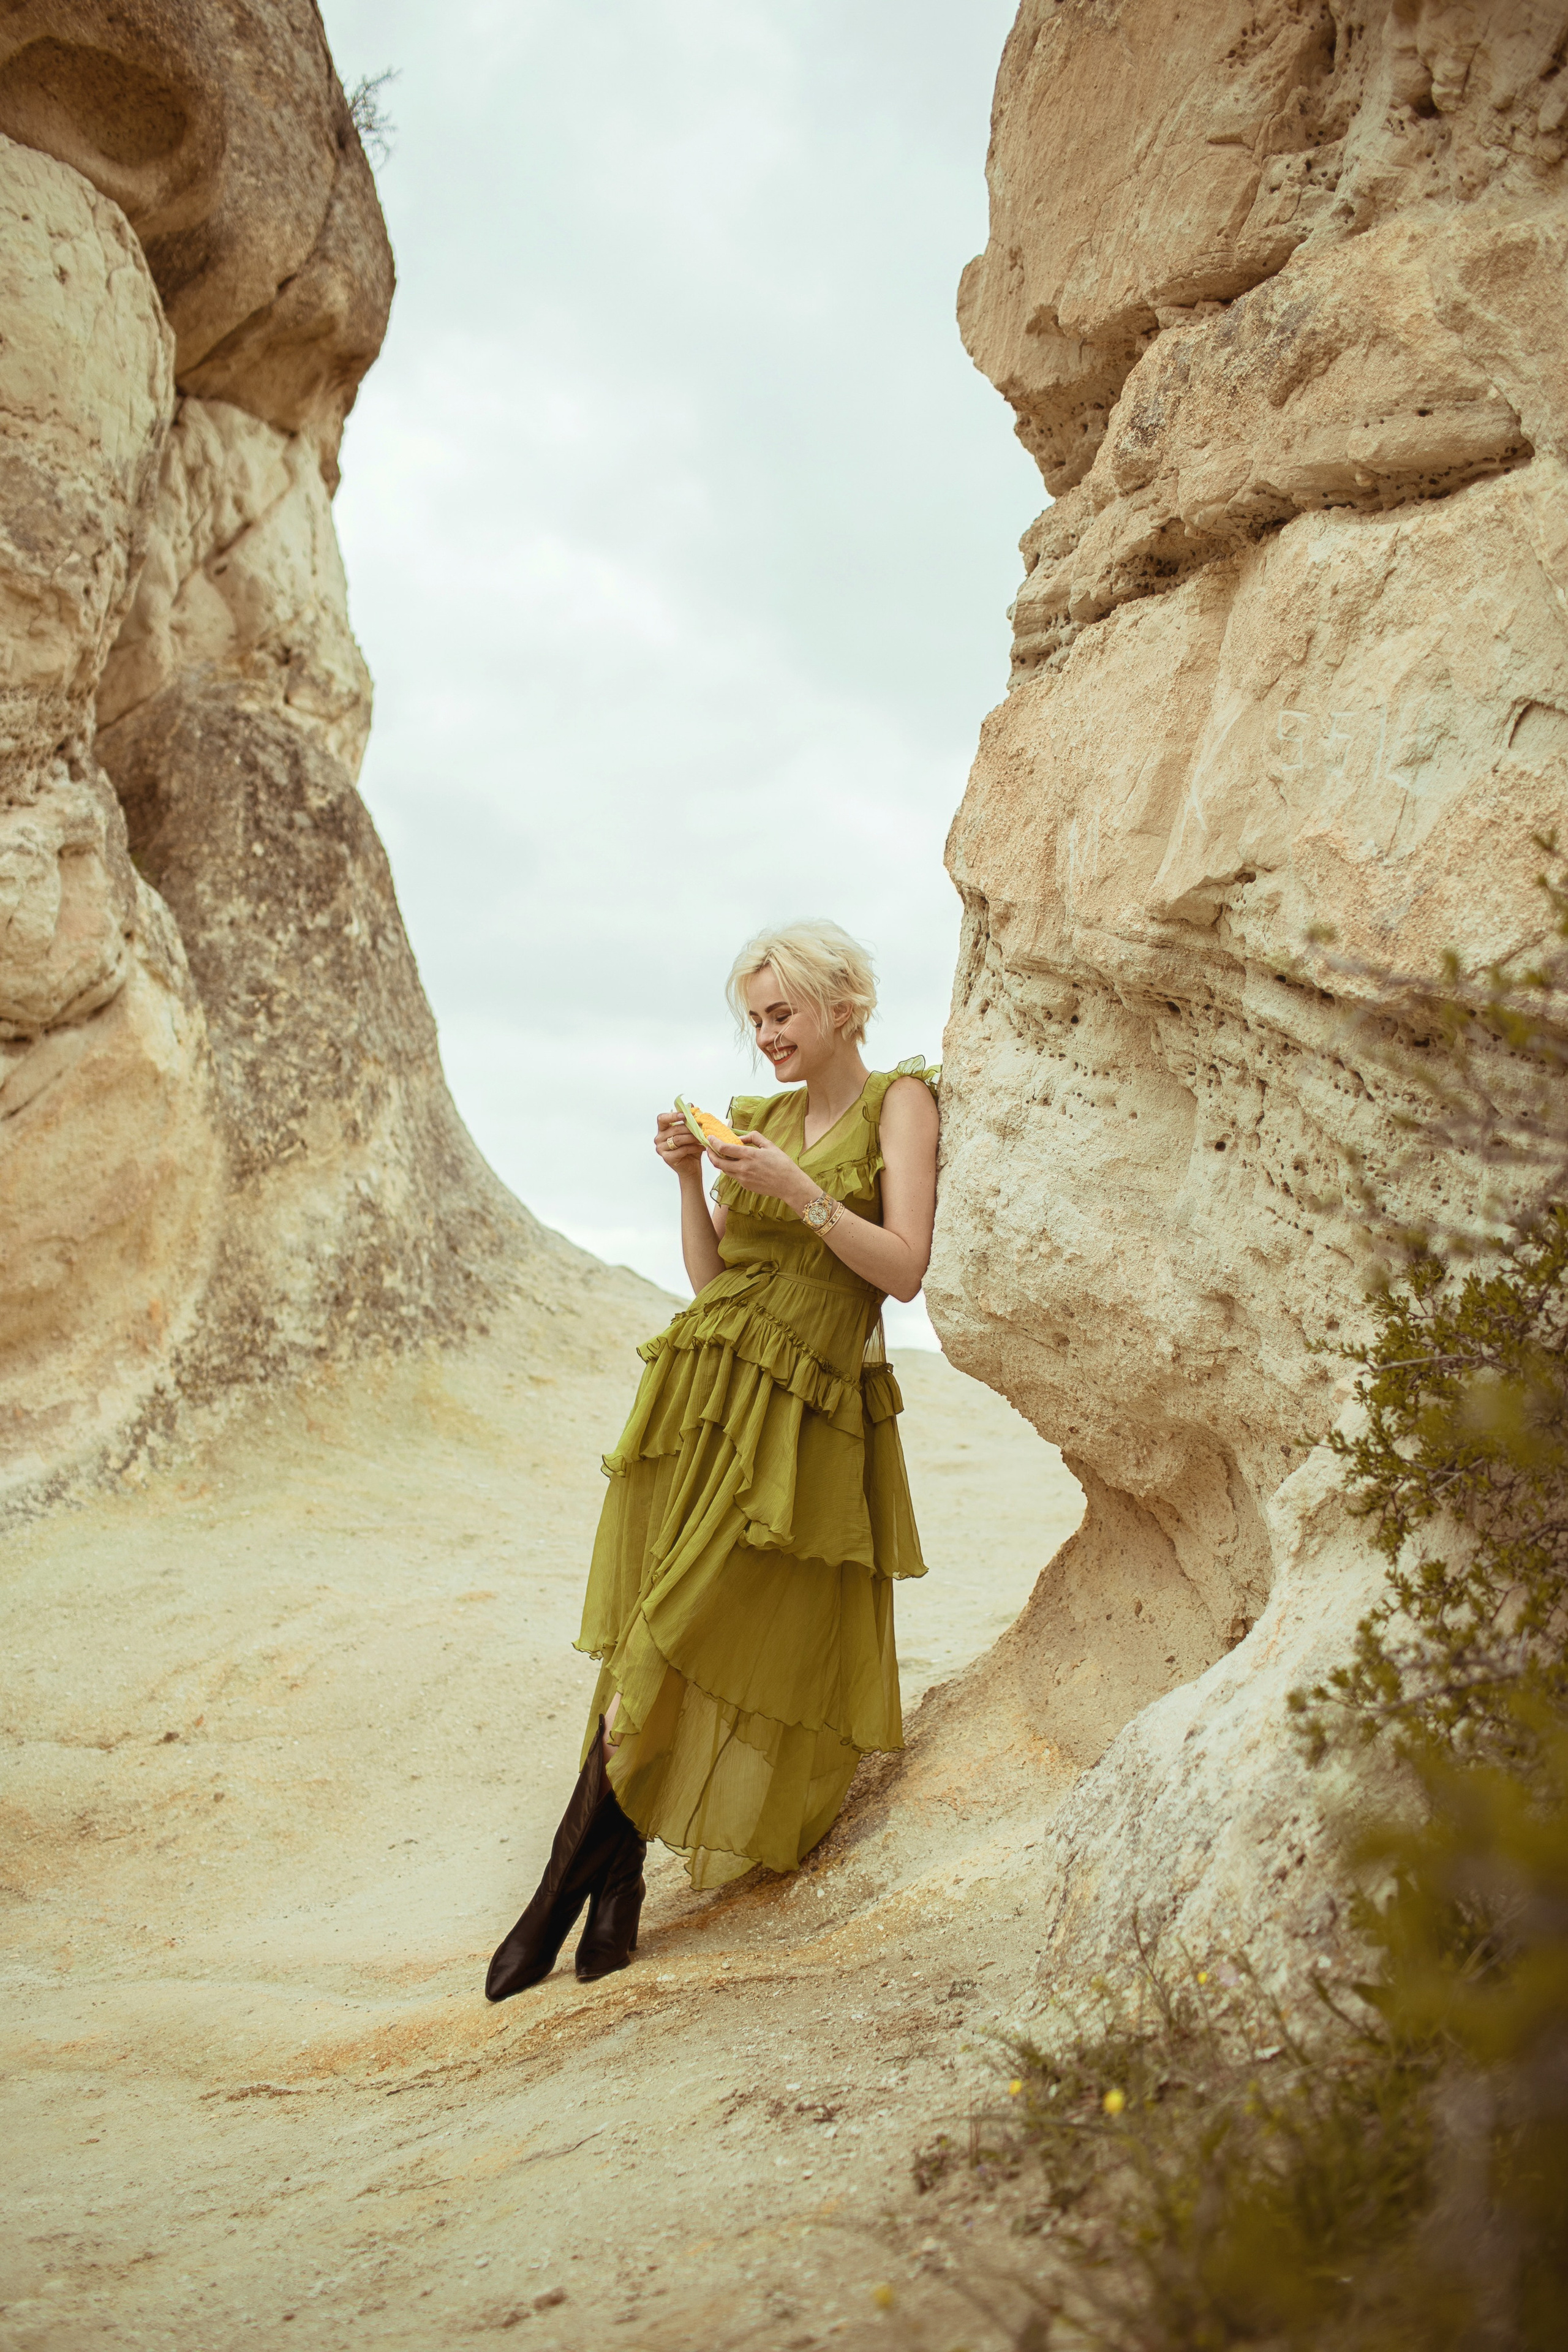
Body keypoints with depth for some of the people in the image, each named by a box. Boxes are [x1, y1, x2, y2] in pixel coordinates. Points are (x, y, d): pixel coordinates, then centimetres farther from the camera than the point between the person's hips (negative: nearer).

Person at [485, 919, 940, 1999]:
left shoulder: (899, 1102, 1)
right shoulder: (759, 1117, 16)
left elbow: (904, 1269, -9)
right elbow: (711, 1277, 14)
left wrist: (797, 1190, -15)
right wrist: (691, 1180, 0)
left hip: (805, 1411, -5)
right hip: (707, 1387, 5)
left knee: (690, 1638, -6)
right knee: (652, 1636, 0)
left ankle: (566, 1889, 4)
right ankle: (616, 1880, 7)